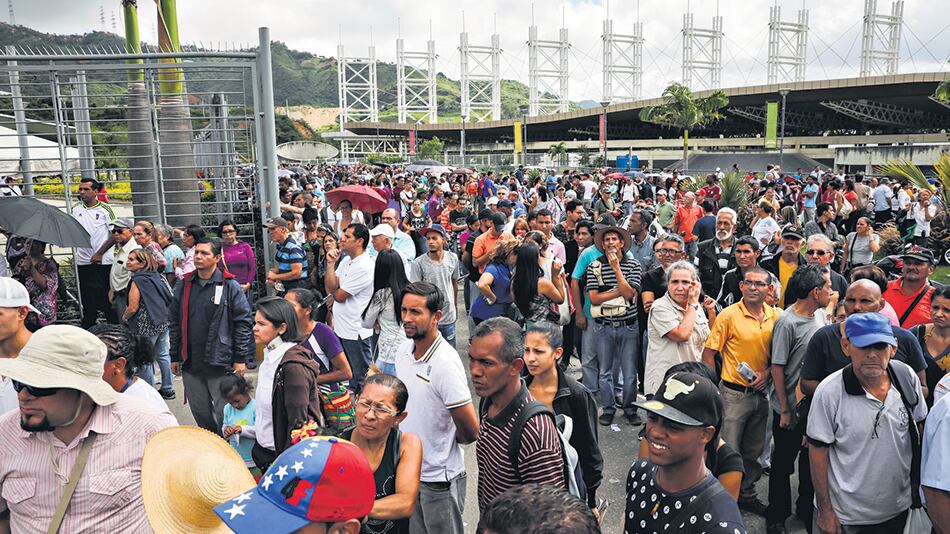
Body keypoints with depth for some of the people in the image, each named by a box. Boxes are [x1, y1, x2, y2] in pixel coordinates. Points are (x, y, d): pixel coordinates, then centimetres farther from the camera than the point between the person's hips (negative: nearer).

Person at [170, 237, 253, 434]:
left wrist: (240, 358, -9)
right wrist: (174, 356, 11)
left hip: (220, 362, -4)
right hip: (190, 362, 5)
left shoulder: (230, 287, -5)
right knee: (200, 411, 14)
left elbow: (243, 322, -6)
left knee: (223, 412, 3)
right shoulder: (183, 286, 9)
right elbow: (174, 322, 14)